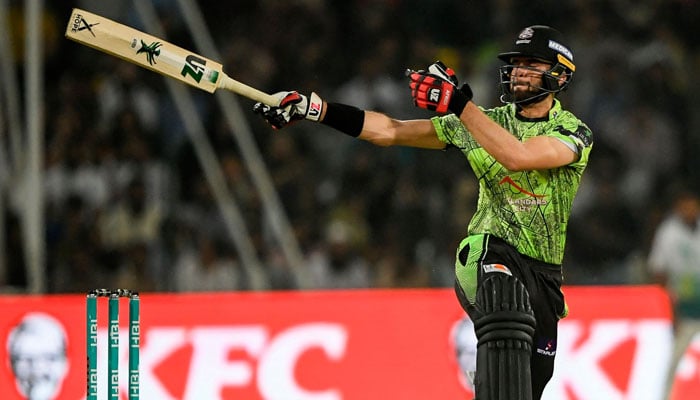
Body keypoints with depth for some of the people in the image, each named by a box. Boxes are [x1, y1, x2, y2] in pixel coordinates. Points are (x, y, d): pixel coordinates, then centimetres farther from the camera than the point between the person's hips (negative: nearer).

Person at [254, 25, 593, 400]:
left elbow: (517, 157, -24)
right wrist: (313, 108, -3)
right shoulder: (487, 120, 7)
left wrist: (457, 104, -29)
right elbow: (390, 131, 5)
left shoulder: (574, 132, -3)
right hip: (488, 253, -1)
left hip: (542, 273, 1)